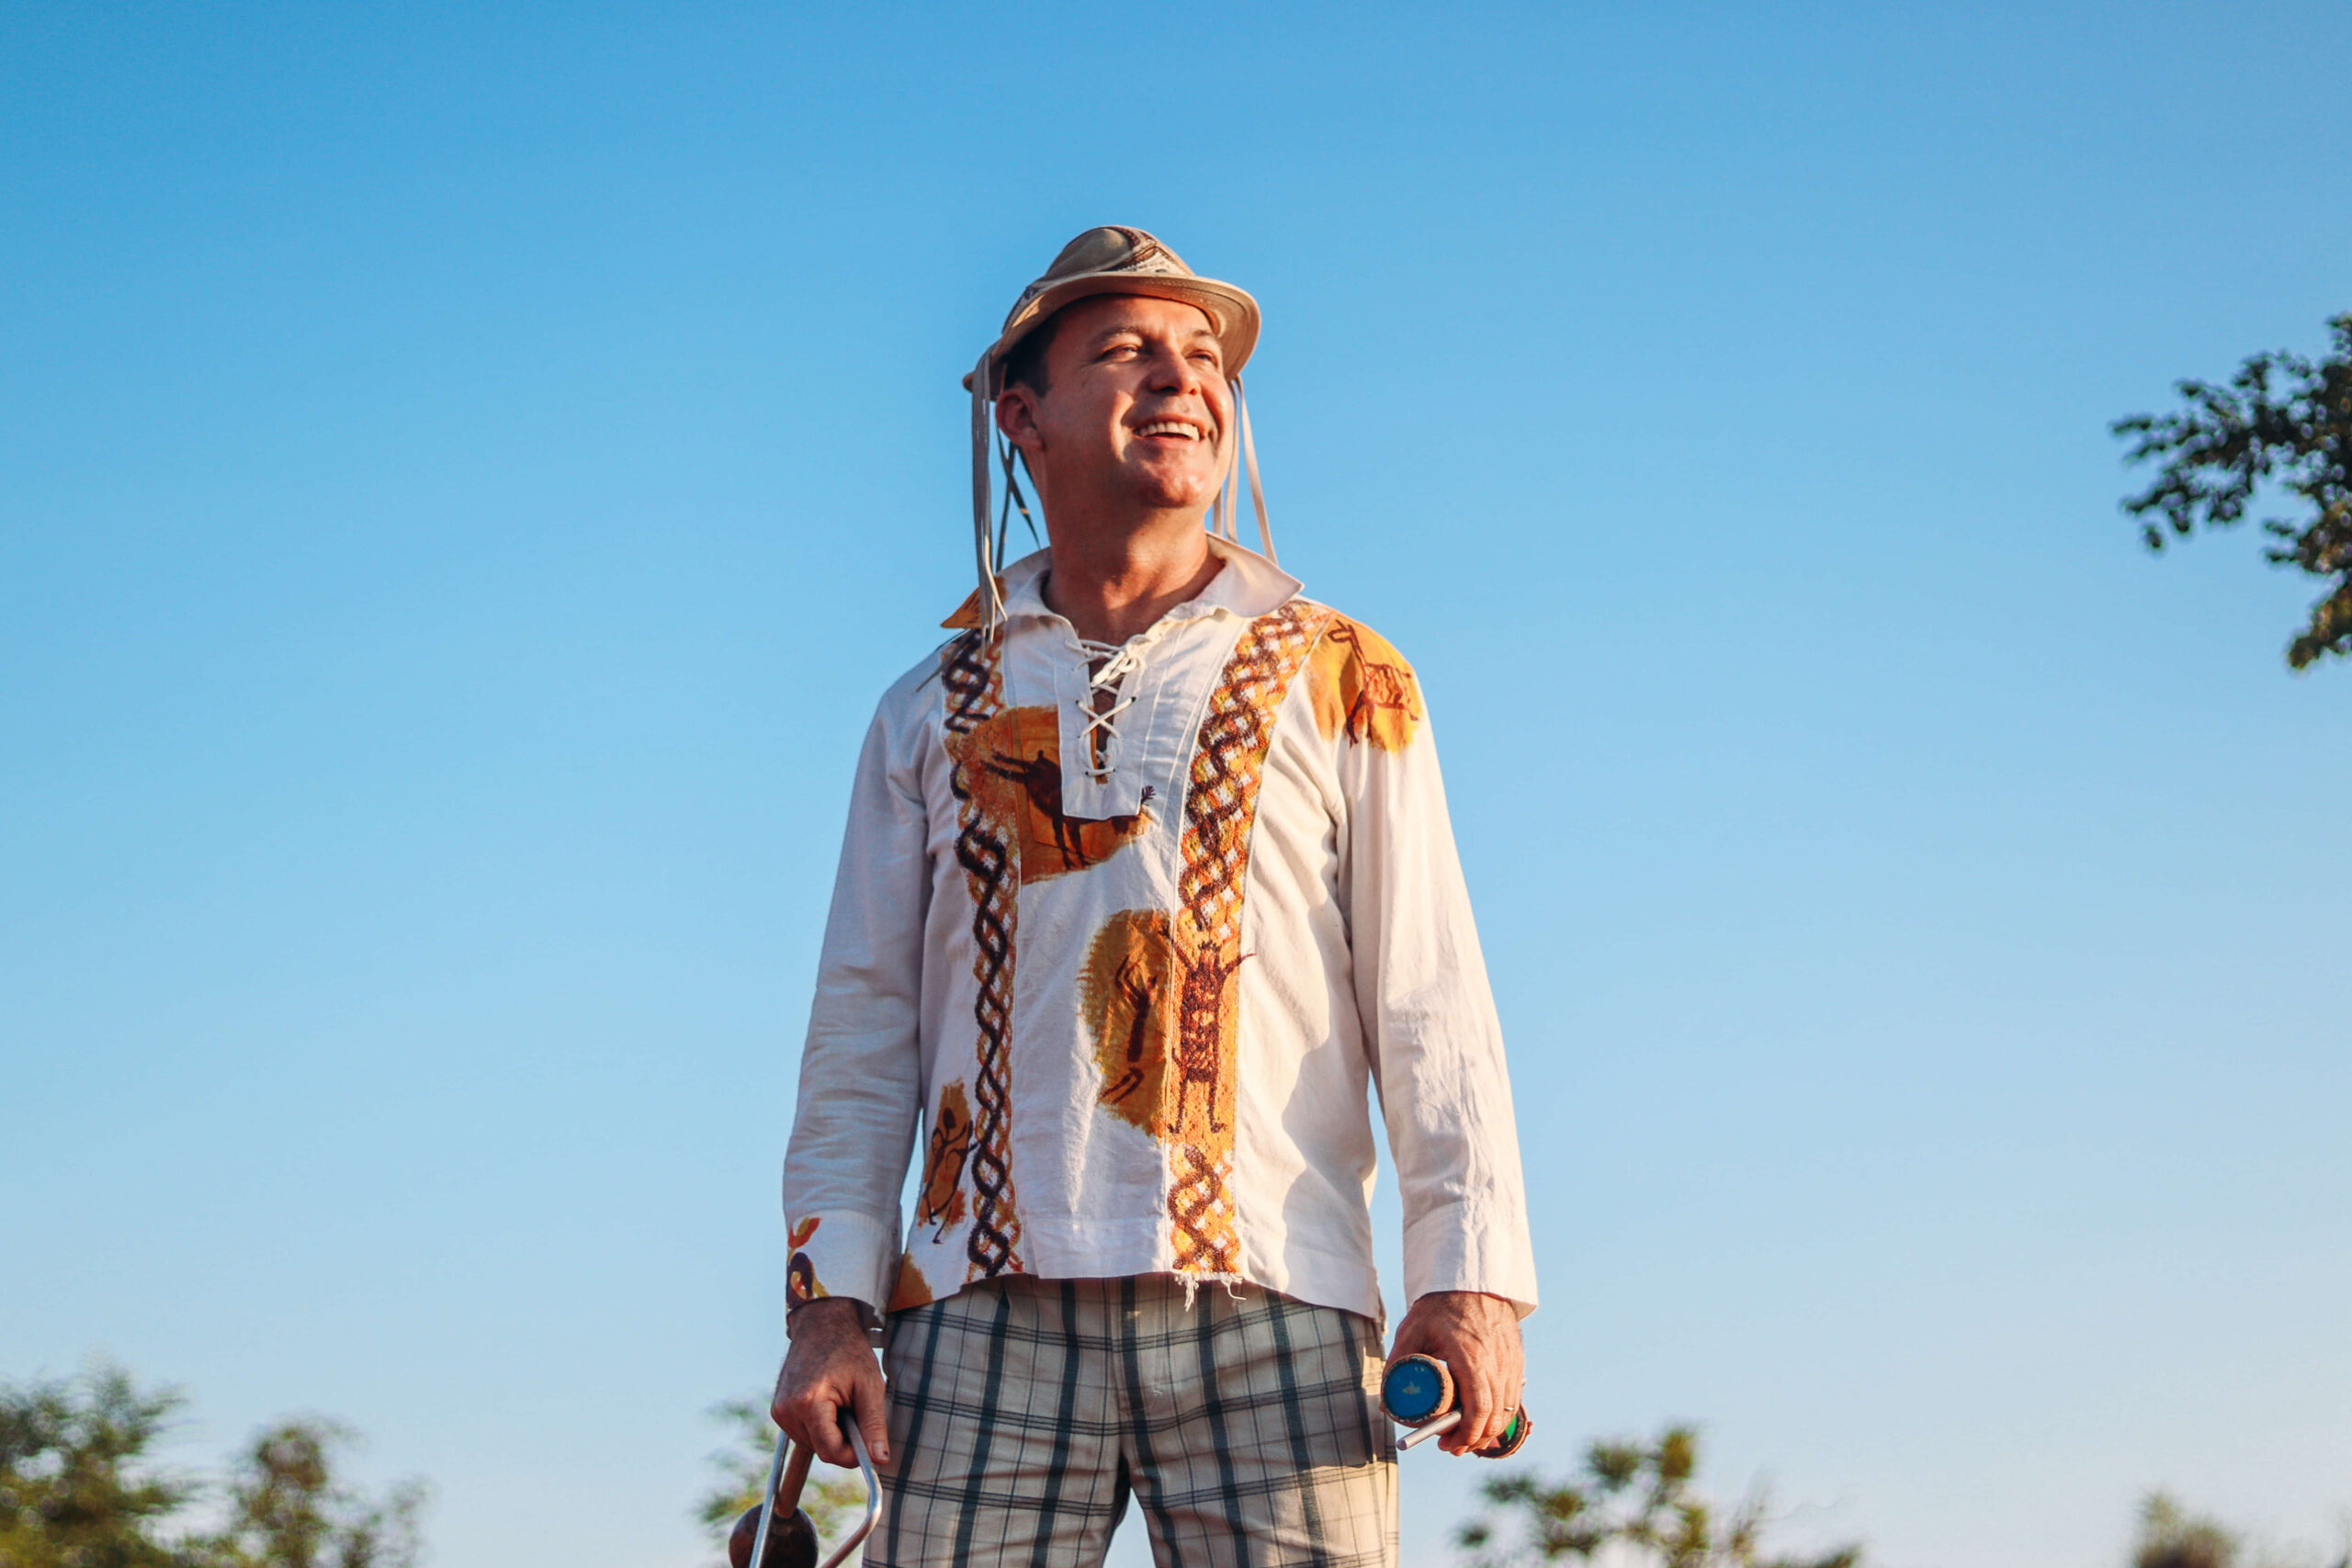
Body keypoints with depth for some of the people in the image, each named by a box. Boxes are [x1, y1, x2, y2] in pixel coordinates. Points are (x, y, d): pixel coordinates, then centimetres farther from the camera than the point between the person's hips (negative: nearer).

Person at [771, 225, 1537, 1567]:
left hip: (1274, 1314, -1)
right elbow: (864, 1027, 15)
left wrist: (1473, 1277, -5)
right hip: (988, 1321, 1)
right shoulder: (934, 713, 18)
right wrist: (830, 1300, 3)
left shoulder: (1344, 681, 13)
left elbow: (1429, 1000, 6)